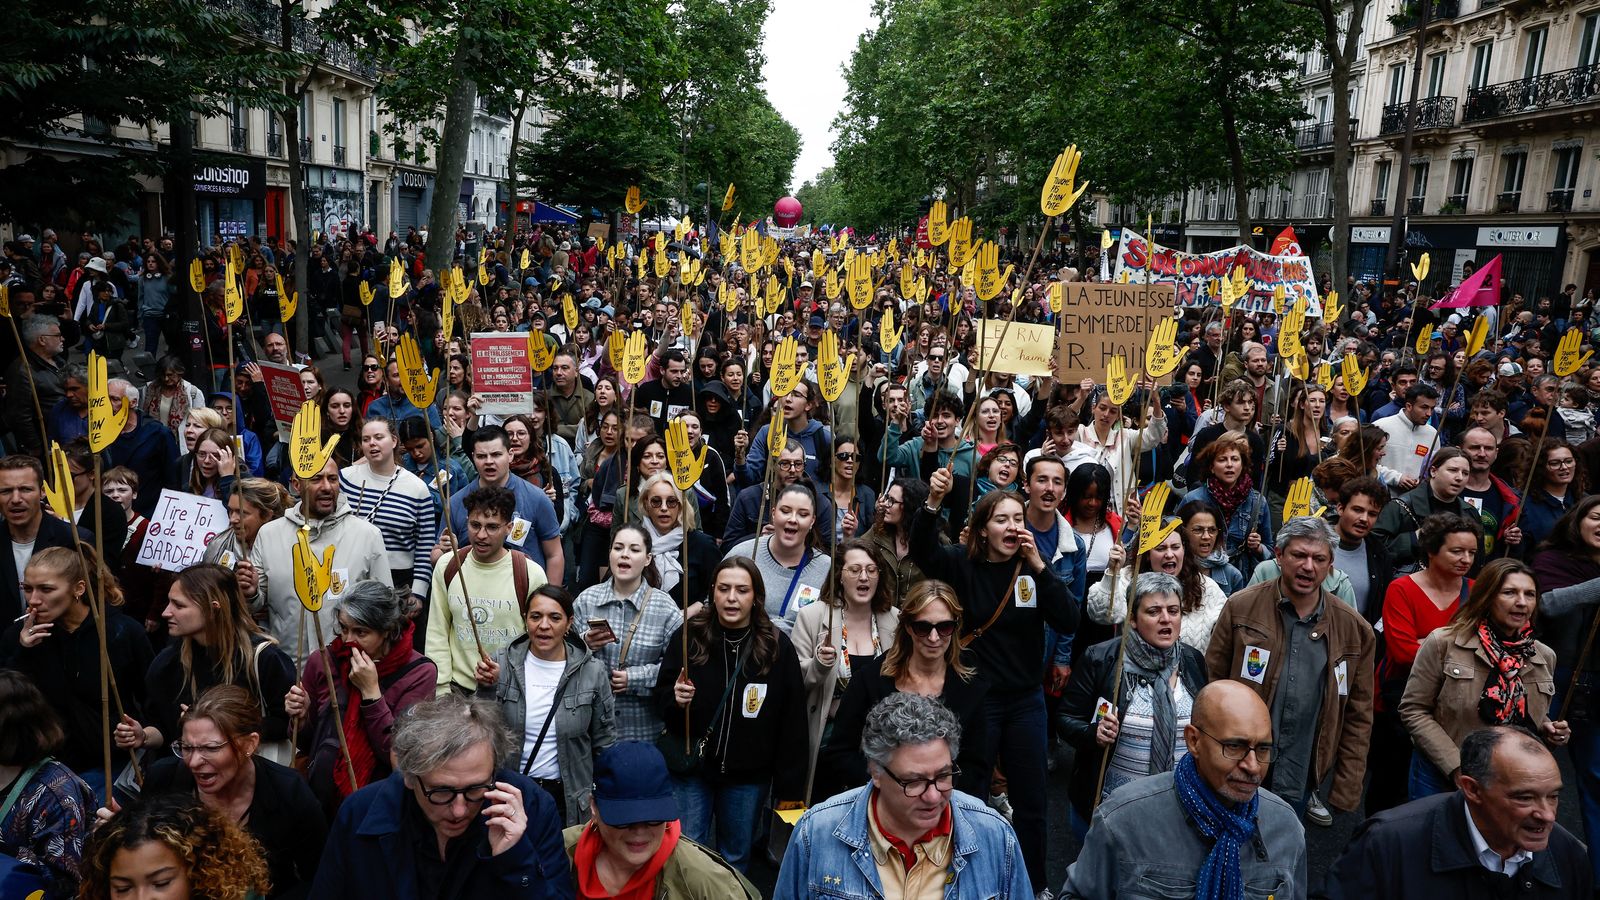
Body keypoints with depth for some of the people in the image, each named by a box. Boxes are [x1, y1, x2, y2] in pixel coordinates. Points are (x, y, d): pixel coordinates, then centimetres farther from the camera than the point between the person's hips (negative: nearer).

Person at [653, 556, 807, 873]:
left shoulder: (777, 646, -7)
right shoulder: (689, 636, -7)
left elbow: (792, 722, -5)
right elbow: (661, 701, 2)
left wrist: (790, 787, -5)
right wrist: (676, 699, -22)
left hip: (748, 775, 1)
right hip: (690, 767, 0)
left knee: (736, 858, 16)